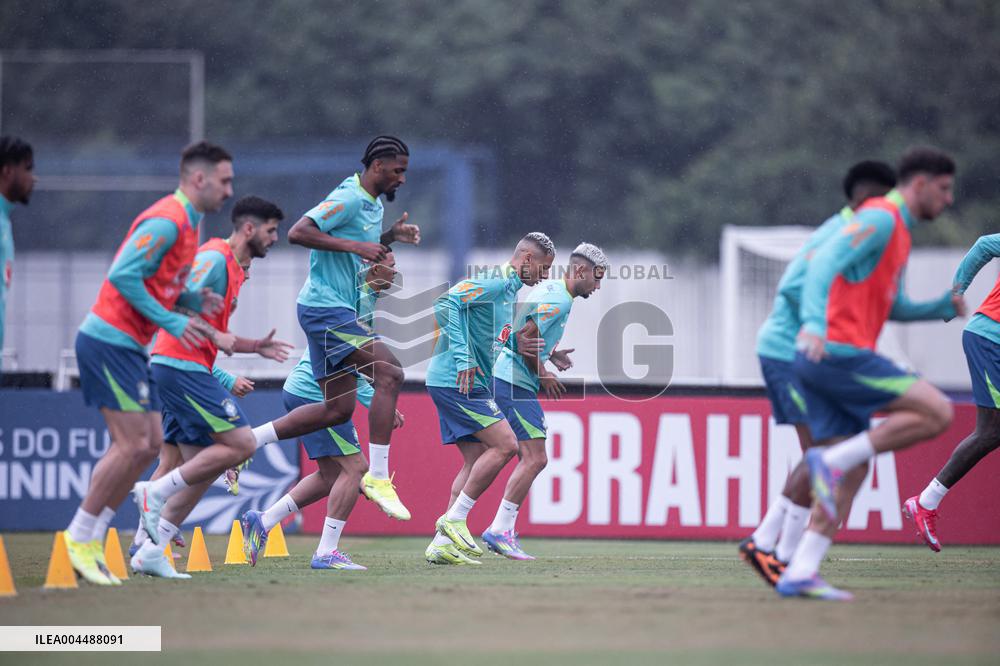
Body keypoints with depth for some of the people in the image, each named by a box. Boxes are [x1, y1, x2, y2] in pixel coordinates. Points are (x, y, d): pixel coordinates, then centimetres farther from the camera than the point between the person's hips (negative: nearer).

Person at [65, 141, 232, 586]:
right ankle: (79, 538, -2)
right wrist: (172, 321, -23)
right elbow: (123, 275, -25)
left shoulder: (187, 223, 16)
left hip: (128, 346, 10)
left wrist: (194, 301, 3)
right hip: (109, 342, -10)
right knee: (132, 444, -11)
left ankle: (91, 539, 11)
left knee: (149, 444, 7)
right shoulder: (167, 222, -16)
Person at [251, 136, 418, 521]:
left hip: (336, 311, 10)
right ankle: (378, 477, -22)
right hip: (325, 306, -10)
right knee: (390, 372, -21)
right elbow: (297, 232, -24)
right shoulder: (349, 198, -14)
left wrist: (390, 237, 13)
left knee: (338, 409, 10)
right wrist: (355, 245, -26)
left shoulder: (373, 204, 16)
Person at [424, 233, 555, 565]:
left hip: (468, 384, 11)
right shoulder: (495, 281, -13)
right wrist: (463, 358, -27)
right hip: (456, 382, -11)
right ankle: (454, 519, -8)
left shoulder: (508, 288, 19)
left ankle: (442, 544, 7)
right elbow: (446, 303, -24)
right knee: (505, 444, -13)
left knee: (477, 459, 8)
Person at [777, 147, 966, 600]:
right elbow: (824, 264, -21)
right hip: (840, 353, -10)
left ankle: (800, 572, -2)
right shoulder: (880, 219, -7)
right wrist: (814, 322, -36)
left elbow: (894, 307, 33)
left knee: (852, 469, 6)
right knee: (937, 413, -10)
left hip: (821, 359, 10)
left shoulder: (898, 232, 24)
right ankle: (831, 458, -13)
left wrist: (943, 307, 15)